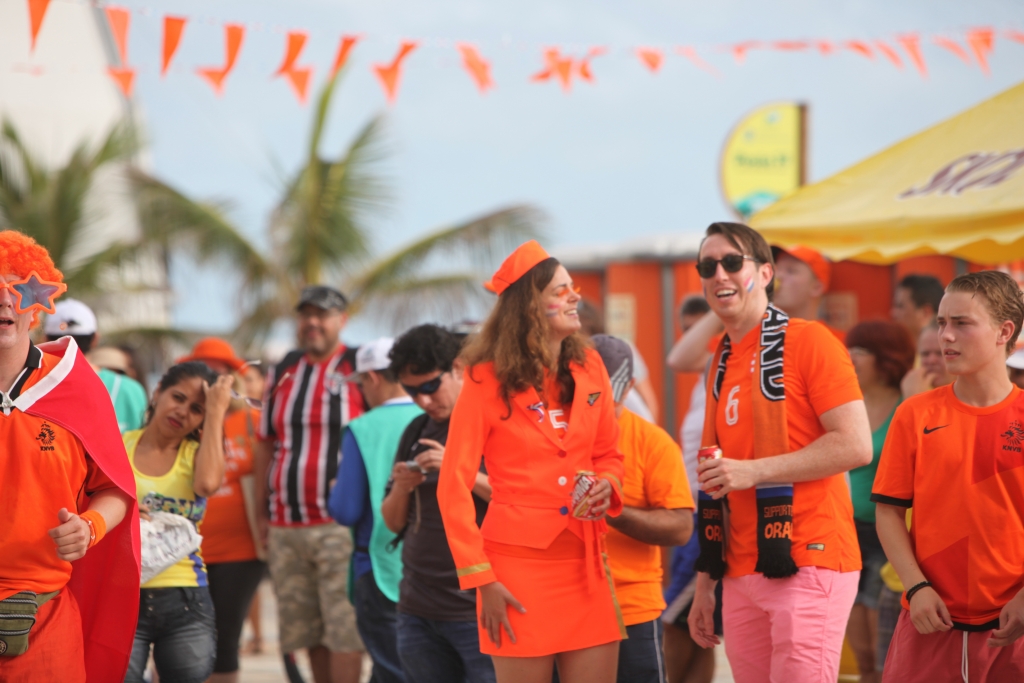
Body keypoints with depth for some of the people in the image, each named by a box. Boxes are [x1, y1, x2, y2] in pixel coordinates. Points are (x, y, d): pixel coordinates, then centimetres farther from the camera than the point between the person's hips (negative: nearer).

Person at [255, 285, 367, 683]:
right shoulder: (282, 374, 15)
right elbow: (266, 446, 19)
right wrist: (261, 513, 14)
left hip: (340, 525, -6)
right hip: (286, 526, 6)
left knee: (344, 629, -9)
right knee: (306, 632, 9)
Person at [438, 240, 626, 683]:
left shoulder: (588, 367, 8)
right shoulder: (488, 380, -7)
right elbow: (454, 487, -6)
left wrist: (605, 484, -4)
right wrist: (480, 578, -11)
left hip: (585, 562, 5)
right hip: (520, 561, -5)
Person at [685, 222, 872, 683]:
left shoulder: (808, 341, -5)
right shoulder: (721, 364, 15)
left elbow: (855, 445, -14)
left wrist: (754, 471, -18)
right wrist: (705, 583, 14)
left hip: (808, 563, -7)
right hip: (741, 572, 7)